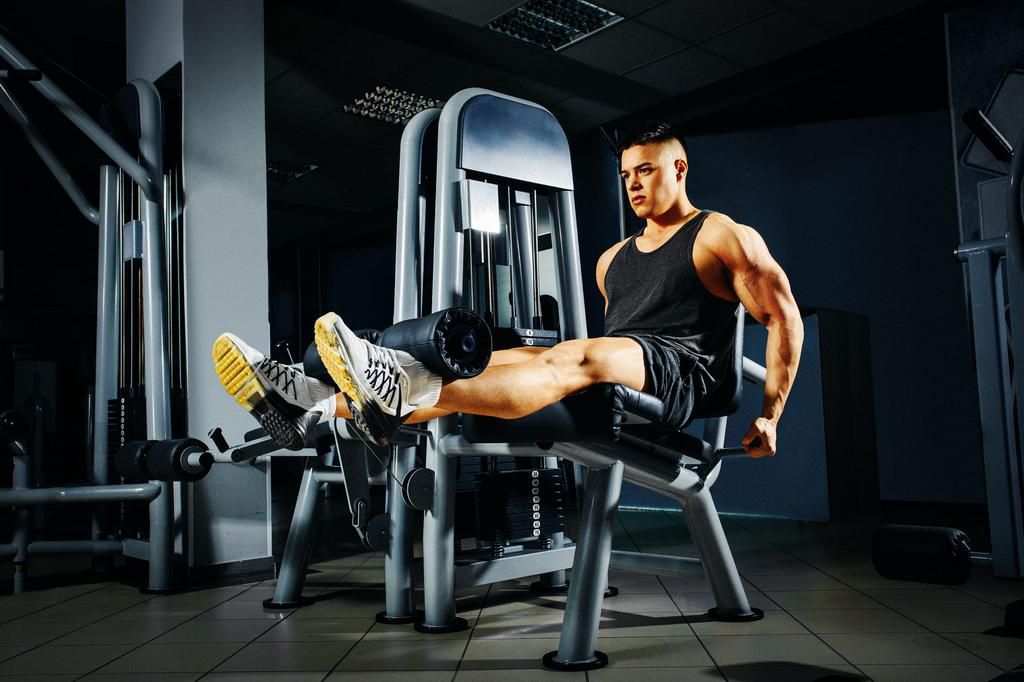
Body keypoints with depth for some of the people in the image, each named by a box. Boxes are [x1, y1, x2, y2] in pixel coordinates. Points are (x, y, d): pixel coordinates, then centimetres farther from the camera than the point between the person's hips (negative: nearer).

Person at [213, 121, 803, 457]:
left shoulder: (722, 237, 7)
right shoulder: (613, 259, 25)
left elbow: (785, 318, 3)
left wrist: (770, 415, -3)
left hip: (678, 375, -6)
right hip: (609, 386, 7)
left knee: (573, 358, -39)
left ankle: (399, 402, -61)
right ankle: (316, 404, -32)